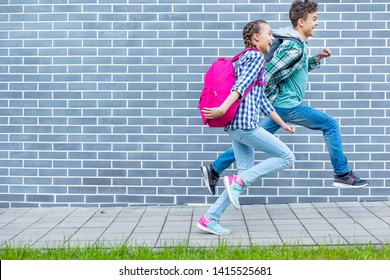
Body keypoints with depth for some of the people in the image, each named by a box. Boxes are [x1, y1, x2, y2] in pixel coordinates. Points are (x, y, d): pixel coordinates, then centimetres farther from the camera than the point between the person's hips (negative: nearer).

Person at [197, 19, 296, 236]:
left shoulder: (246, 58, 27)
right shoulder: (257, 57, -3)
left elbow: (261, 99, 29)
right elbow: (242, 85, -20)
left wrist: (283, 124, 30)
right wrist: (223, 108, -32)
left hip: (235, 126, 10)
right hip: (245, 124, -10)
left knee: (246, 175, 8)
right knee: (287, 157, -2)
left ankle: (209, 219, 5)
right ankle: (237, 181, -9)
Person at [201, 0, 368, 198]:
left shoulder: (296, 44, 13)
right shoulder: (294, 47, -18)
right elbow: (267, 74, -24)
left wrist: (317, 59, 13)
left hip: (280, 105, 10)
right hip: (288, 105, -10)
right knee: (330, 125, 0)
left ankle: (214, 170, 13)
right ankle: (342, 174, 8)